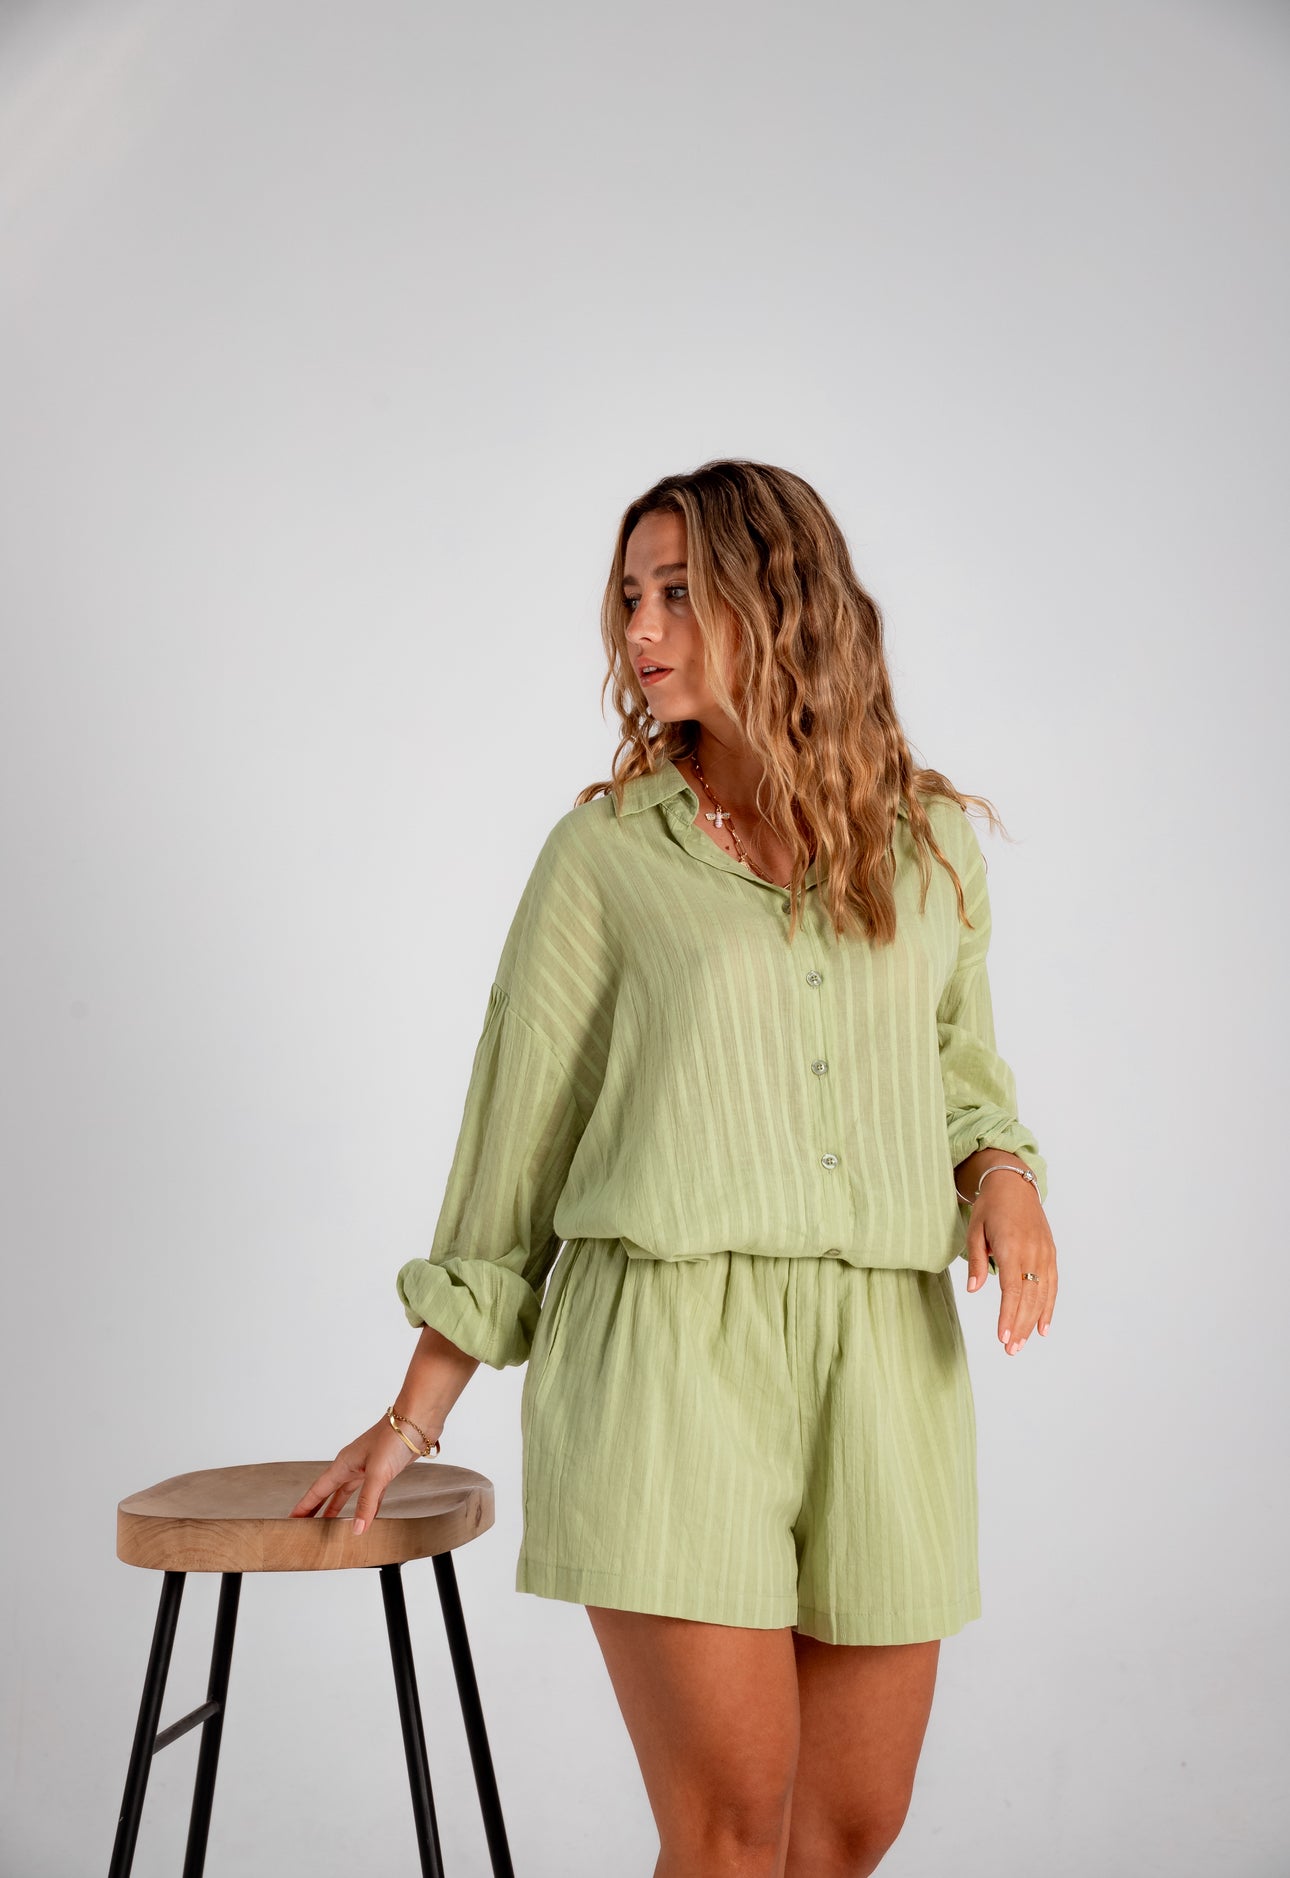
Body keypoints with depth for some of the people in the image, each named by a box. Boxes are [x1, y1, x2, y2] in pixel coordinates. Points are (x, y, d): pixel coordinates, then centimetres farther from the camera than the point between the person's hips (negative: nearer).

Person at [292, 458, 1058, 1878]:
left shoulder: (931, 838, 11)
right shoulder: (605, 852, 4)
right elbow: (519, 1121, 7)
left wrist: (1004, 1171, -2)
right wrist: (417, 1411, 9)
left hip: (884, 1354, 3)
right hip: (664, 1348, -3)